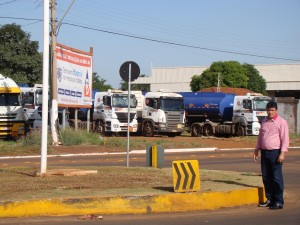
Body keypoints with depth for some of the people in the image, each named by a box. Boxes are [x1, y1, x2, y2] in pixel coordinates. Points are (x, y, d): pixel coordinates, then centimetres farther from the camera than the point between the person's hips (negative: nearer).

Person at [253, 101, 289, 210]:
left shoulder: (281, 122, -5)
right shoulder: (264, 121, 14)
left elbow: (285, 139, -10)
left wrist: (282, 153, -17)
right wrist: (256, 150, 20)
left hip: (275, 152, -6)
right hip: (264, 152, 7)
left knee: (277, 178, -5)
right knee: (266, 177, 9)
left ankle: (279, 202, -1)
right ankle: (270, 199, 18)